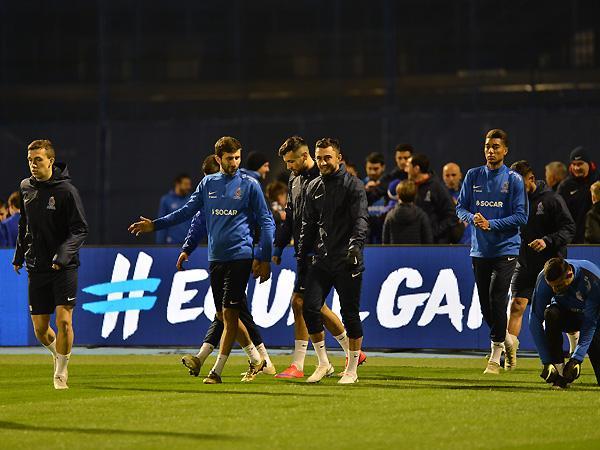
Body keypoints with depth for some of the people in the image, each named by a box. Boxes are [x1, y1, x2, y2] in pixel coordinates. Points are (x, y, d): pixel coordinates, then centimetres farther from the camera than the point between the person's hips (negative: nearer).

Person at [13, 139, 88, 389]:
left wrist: (63, 254, -24)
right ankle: (59, 355, 37)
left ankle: (61, 374, 3)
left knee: (64, 321, -13)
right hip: (36, 268, 5)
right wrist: (19, 255, 22)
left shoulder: (65, 190, -9)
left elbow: (80, 230, -11)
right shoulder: (25, 188, 7)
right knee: (40, 329, 6)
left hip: (64, 266, -5)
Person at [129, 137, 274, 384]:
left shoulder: (249, 185, -1)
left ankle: (217, 370, -8)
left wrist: (263, 258, -6)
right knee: (226, 315, 6)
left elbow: (266, 222, 0)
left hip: (240, 257, -5)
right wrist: (155, 224, 8)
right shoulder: (208, 183, 11)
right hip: (216, 258, 5)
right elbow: (187, 211, 16)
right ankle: (256, 359, 20)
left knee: (229, 313, -10)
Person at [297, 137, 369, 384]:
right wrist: (302, 257, 15)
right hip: (321, 260, 5)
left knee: (350, 314, 0)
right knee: (310, 308, -7)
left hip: (346, 262, -5)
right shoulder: (313, 188, 13)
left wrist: (356, 244, -32)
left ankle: (352, 369, 10)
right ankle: (323, 364, 7)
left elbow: (361, 219, -15)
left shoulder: (353, 185, -4)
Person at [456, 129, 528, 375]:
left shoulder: (514, 179, -3)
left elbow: (521, 216, -6)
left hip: (505, 248, -4)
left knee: (497, 300, -14)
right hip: (479, 250, 4)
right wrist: (473, 218, -12)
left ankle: (495, 356, -10)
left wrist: (491, 224, -16)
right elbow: (461, 207, 9)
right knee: (486, 305, 8)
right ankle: (505, 339, 33)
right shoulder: (473, 176, 7)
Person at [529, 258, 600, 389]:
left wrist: (576, 359, -37)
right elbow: (535, 320, -25)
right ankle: (560, 371, -26)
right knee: (551, 314, -35)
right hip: (566, 314, 2)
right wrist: (547, 362, -29)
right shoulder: (544, 279, -28)